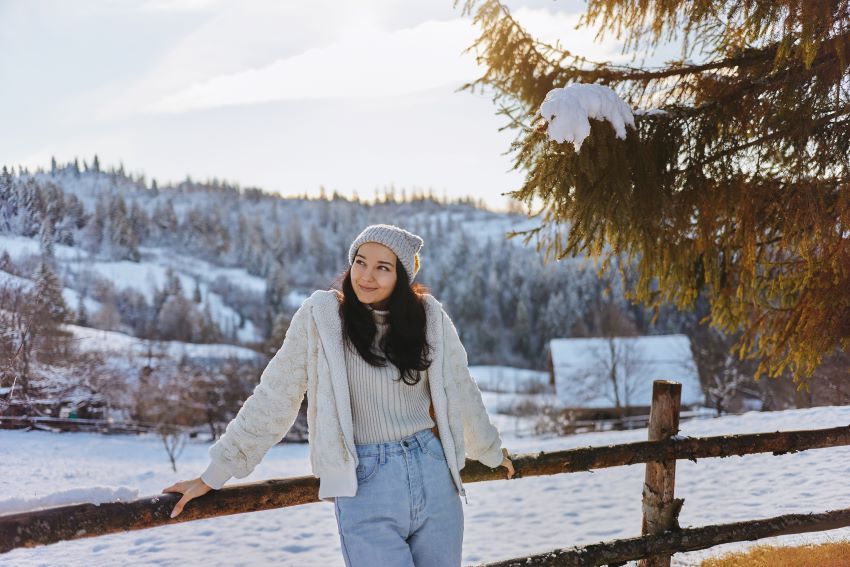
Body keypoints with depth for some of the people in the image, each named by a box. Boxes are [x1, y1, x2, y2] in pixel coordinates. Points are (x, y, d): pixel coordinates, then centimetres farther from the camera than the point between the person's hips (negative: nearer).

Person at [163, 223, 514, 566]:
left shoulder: (429, 316, 3)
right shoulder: (322, 314, -6)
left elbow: (460, 392, 17)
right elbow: (275, 397, -4)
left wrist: (490, 451, 29)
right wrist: (215, 474, -3)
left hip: (433, 476, 4)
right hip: (365, 487, -4)